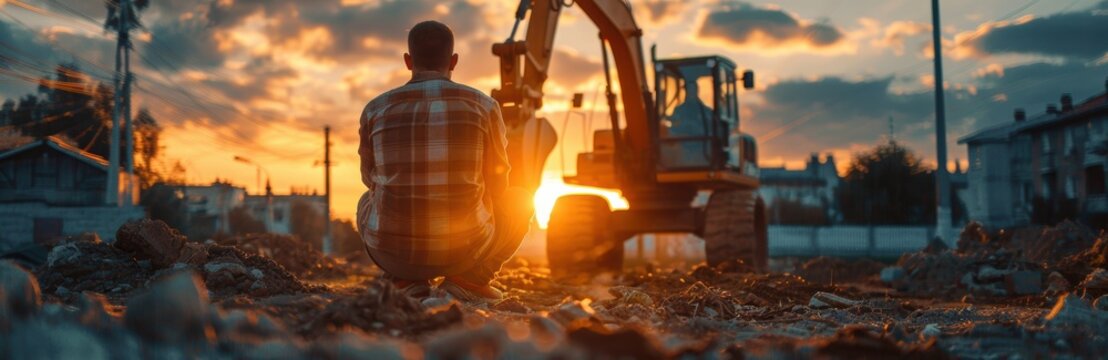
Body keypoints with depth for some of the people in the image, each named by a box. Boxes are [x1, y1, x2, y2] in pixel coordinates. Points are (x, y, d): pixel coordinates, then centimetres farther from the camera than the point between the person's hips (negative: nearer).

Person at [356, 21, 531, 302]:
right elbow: (497, 186, 8)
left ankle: (408, 280, 12)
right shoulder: (483, 106, -4)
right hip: (464, 248, -2)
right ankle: (468, 279, 5)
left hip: (391, 249, 2)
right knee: (520, 201, 27)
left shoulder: (376, 109, 1)